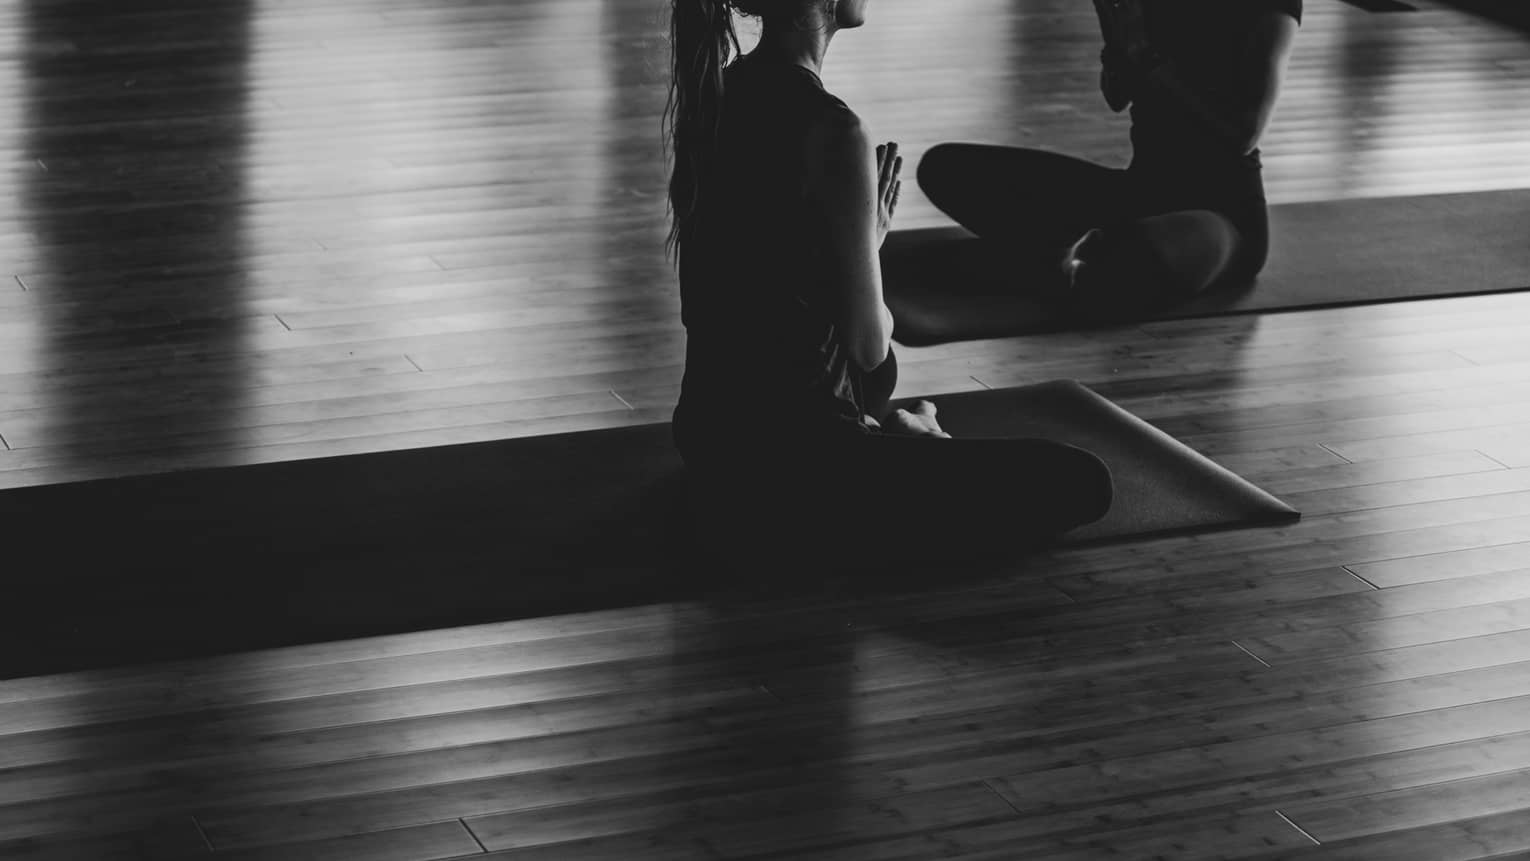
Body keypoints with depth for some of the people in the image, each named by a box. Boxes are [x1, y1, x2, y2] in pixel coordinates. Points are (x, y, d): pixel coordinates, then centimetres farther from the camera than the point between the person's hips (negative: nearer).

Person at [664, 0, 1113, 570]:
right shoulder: (831, 131, -25)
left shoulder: (716, 95, 1)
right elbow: (868, 342, -18)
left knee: (870, 375, 44)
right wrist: (870, 242, 2)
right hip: (788, 466, -10)